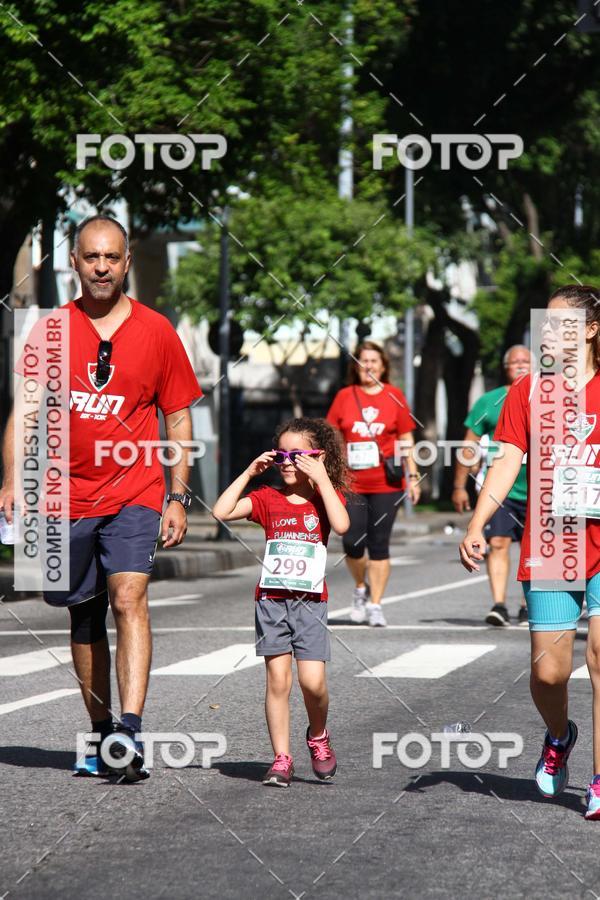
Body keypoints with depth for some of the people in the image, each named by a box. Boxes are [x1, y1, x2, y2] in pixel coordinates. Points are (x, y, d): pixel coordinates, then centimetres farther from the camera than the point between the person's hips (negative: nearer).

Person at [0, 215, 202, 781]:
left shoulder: (156, 331, 2)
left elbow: (178, 417, 7)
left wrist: (178, 497, 1)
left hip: (134, 494, -3)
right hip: (66, 496, 3)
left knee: (129, 599, -20)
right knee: (84, 618, 10)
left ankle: (130, 733, -28)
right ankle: (102, 738, 21)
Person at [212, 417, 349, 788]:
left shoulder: (326, 497, 4)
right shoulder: (268, 498, 7)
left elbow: (341, 525, -19)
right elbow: (221, 512, -5)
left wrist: (321, 478, -15)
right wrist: (248, 473, -2)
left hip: (310, 601, -1)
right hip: (271, 600, 1)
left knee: (313, 681, -10)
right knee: (278, 680, -2)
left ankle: (318, 736, 19)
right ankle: (281, 759, 3)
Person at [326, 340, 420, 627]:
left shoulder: (394, 396, 5)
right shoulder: (344, 396, 6)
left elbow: (406, 440, 9)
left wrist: (413, 477, 5)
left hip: (386, 484, 0)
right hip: (351, 483, 0)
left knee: (379, 544, 0)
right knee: (353, 543, -6)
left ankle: (375, 605, 7)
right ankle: (361, 589, 22)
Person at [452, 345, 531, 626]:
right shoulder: (489, 402, 4)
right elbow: (469, 446, 7)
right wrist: (459, 486, 5)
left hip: (535, 490, 1)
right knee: (497, 543, -13)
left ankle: (527, 606, 19)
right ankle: (498, 605, -16)